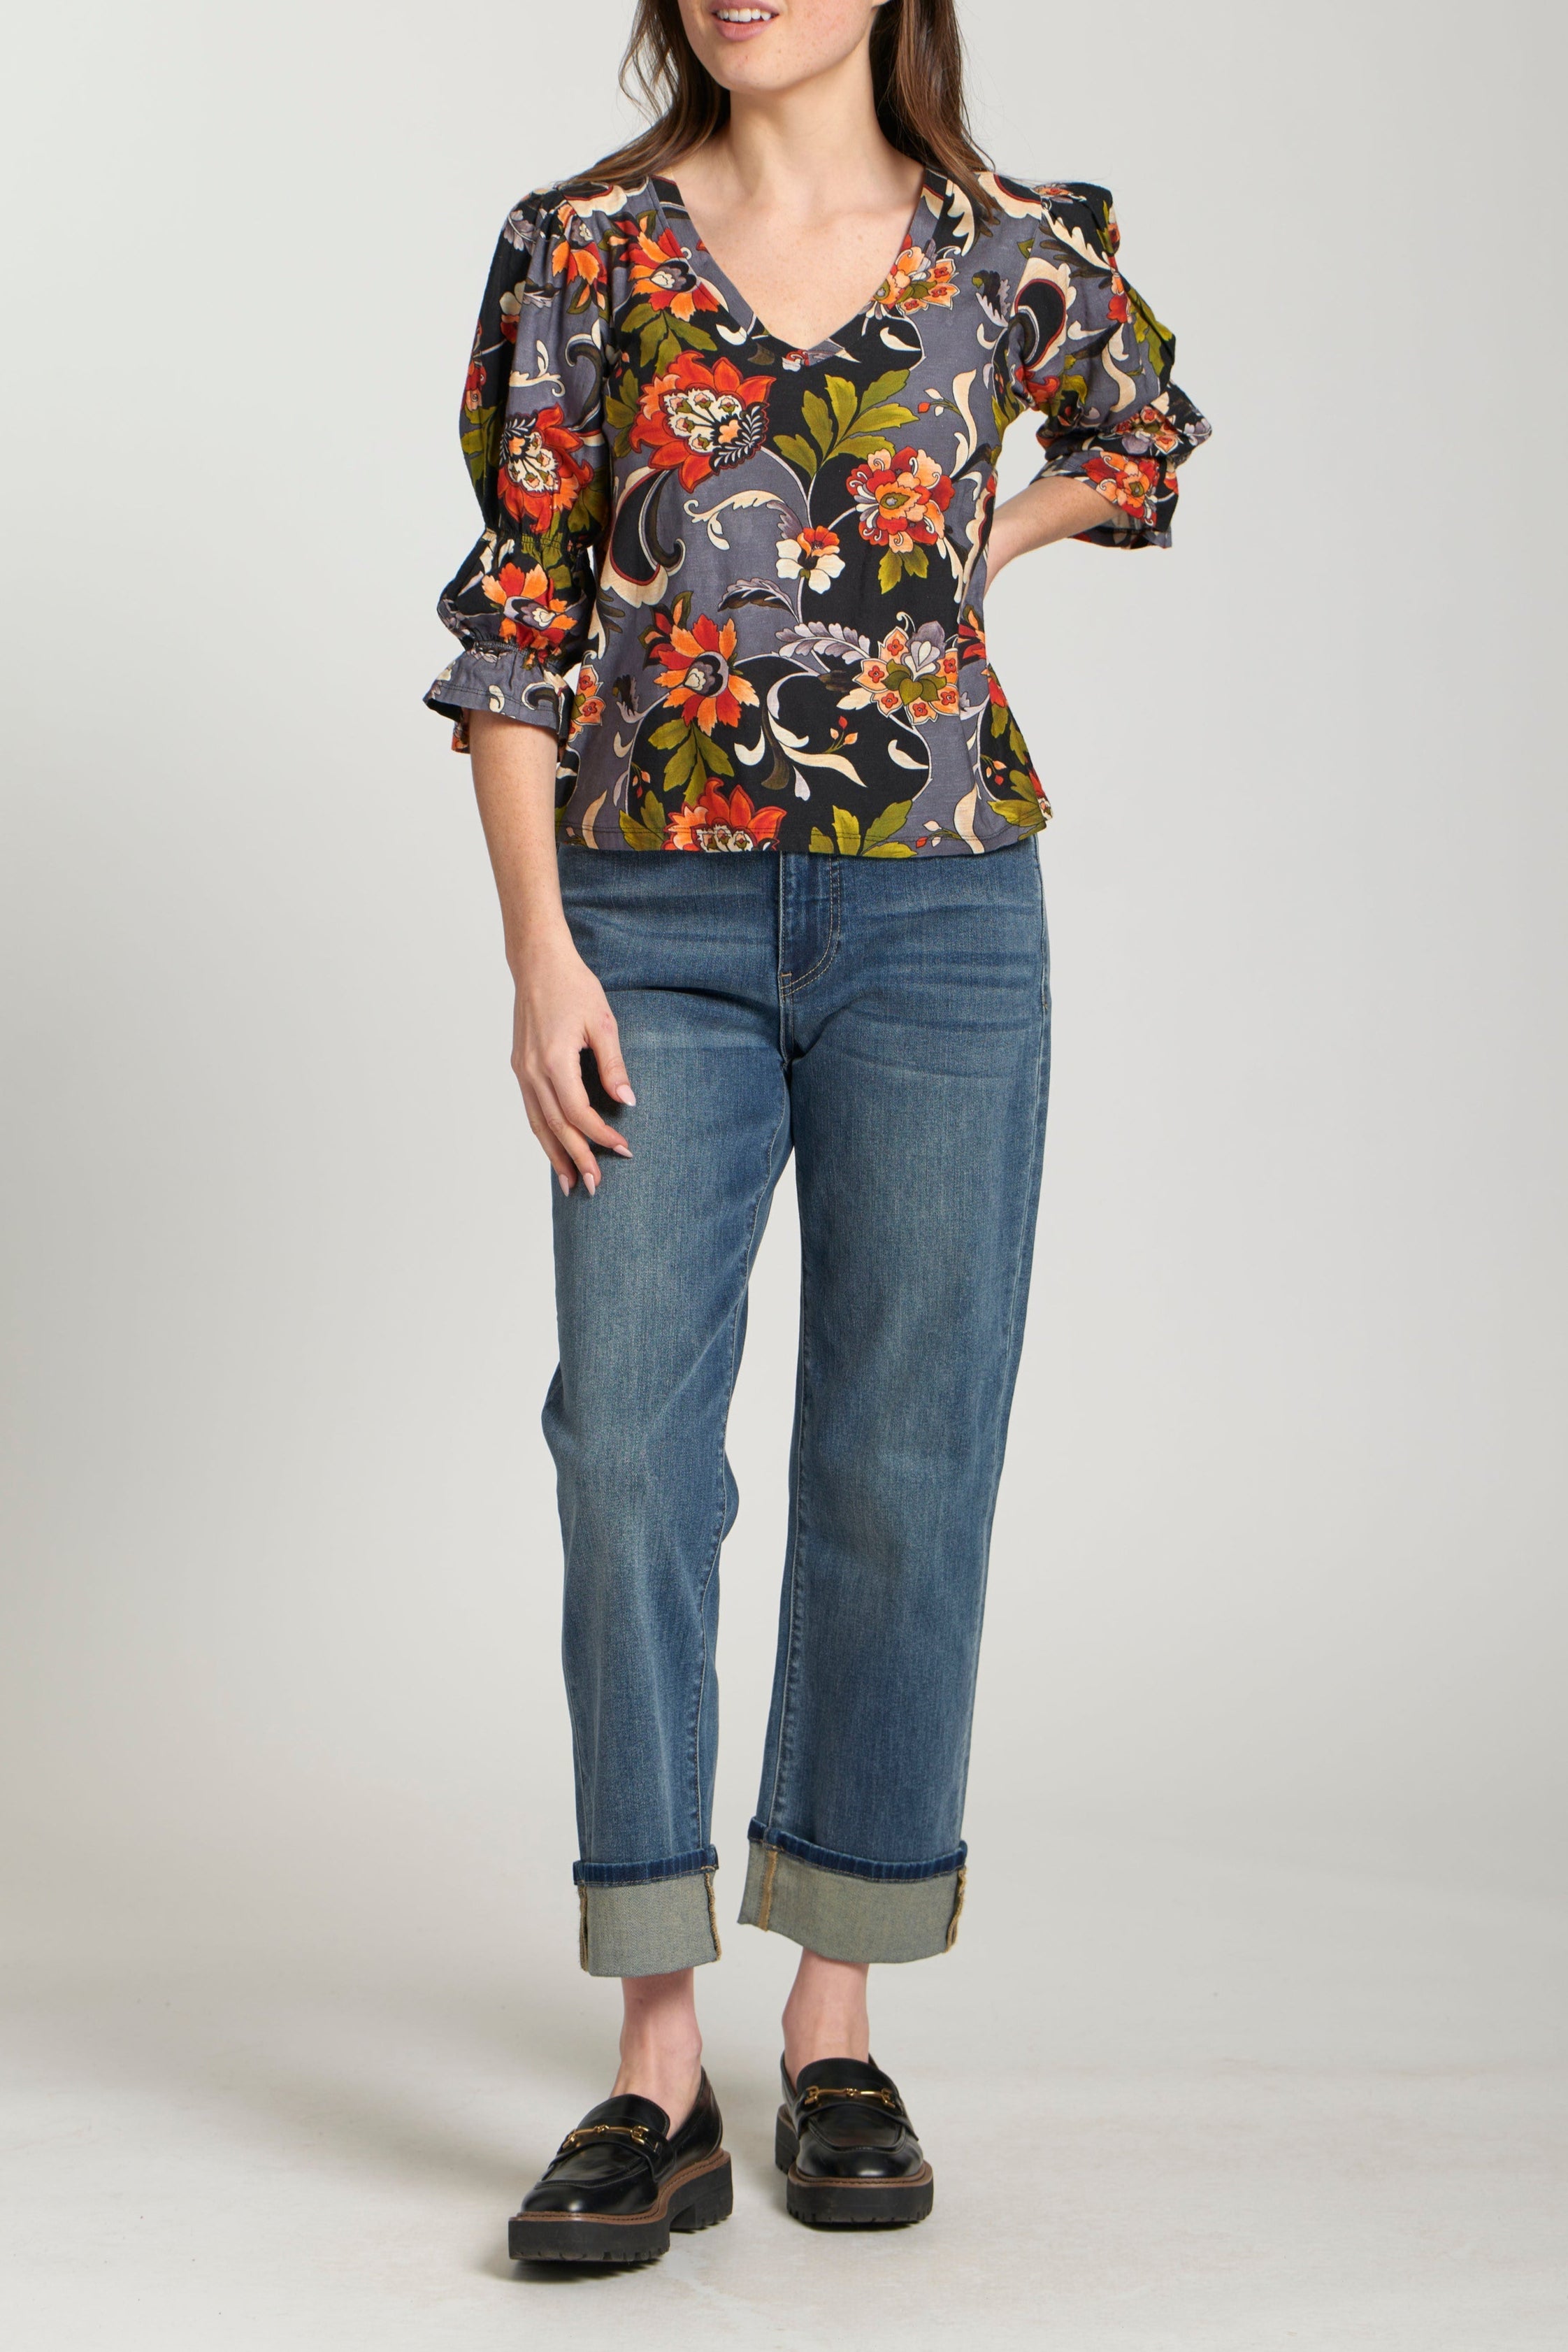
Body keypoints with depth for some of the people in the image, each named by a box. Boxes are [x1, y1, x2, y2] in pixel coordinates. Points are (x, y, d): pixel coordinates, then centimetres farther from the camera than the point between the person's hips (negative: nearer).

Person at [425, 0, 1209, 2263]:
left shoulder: (1018, 253, 6)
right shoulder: (581, 249, 4)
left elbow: (1148, 441, 28)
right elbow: (517, 622, 2)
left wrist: (965, 564, 13)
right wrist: (540, 950, -7)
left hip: (939, 921, 1)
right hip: (658, 924, 0)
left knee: (905, 1465, 2)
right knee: (631, 1445, -6)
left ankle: (840, 2027, 17)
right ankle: (659, 2073, 1)